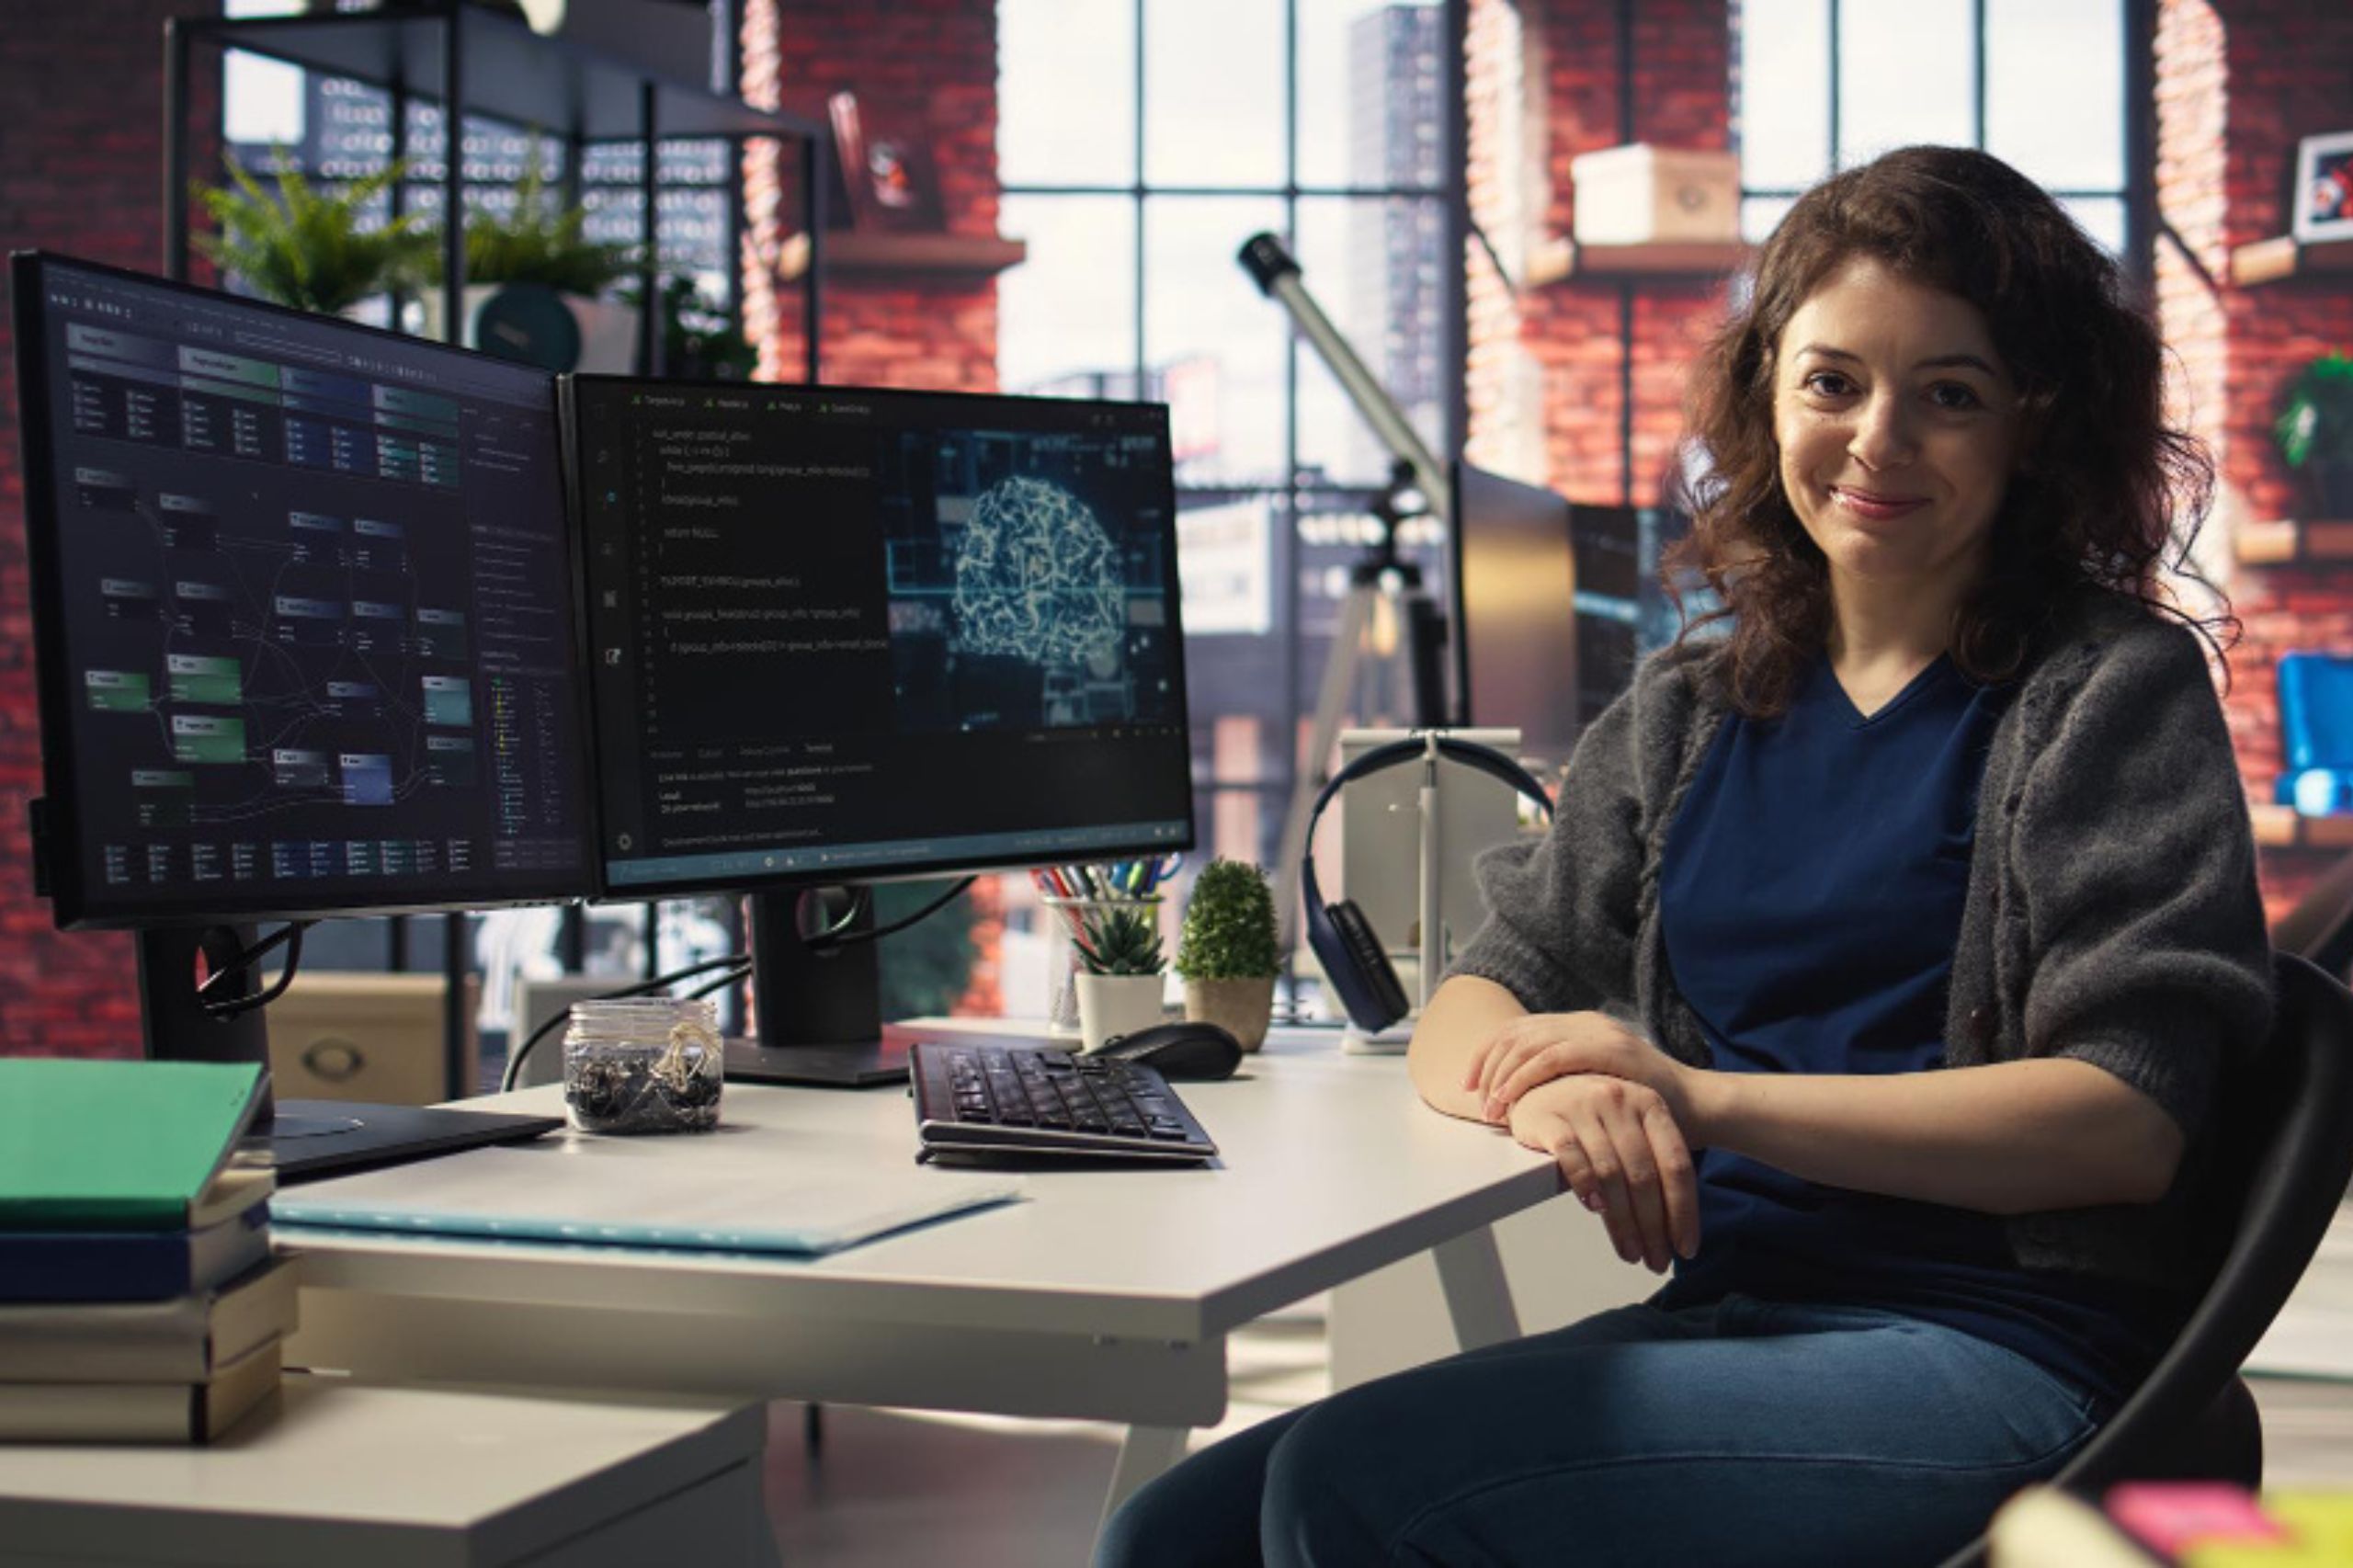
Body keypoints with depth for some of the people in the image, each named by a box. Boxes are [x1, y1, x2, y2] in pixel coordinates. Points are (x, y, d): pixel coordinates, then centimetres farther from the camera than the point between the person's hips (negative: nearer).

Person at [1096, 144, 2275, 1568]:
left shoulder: (2112, 690, 0)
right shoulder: (1688, 715, 17)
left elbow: (2130, 1118, -10)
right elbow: (1477, 1001, 13)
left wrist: (1708, 1100, -17)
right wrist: (1549, 1084, -13)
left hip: (1993, 1354, -5)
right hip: (1731, 1314, 5)